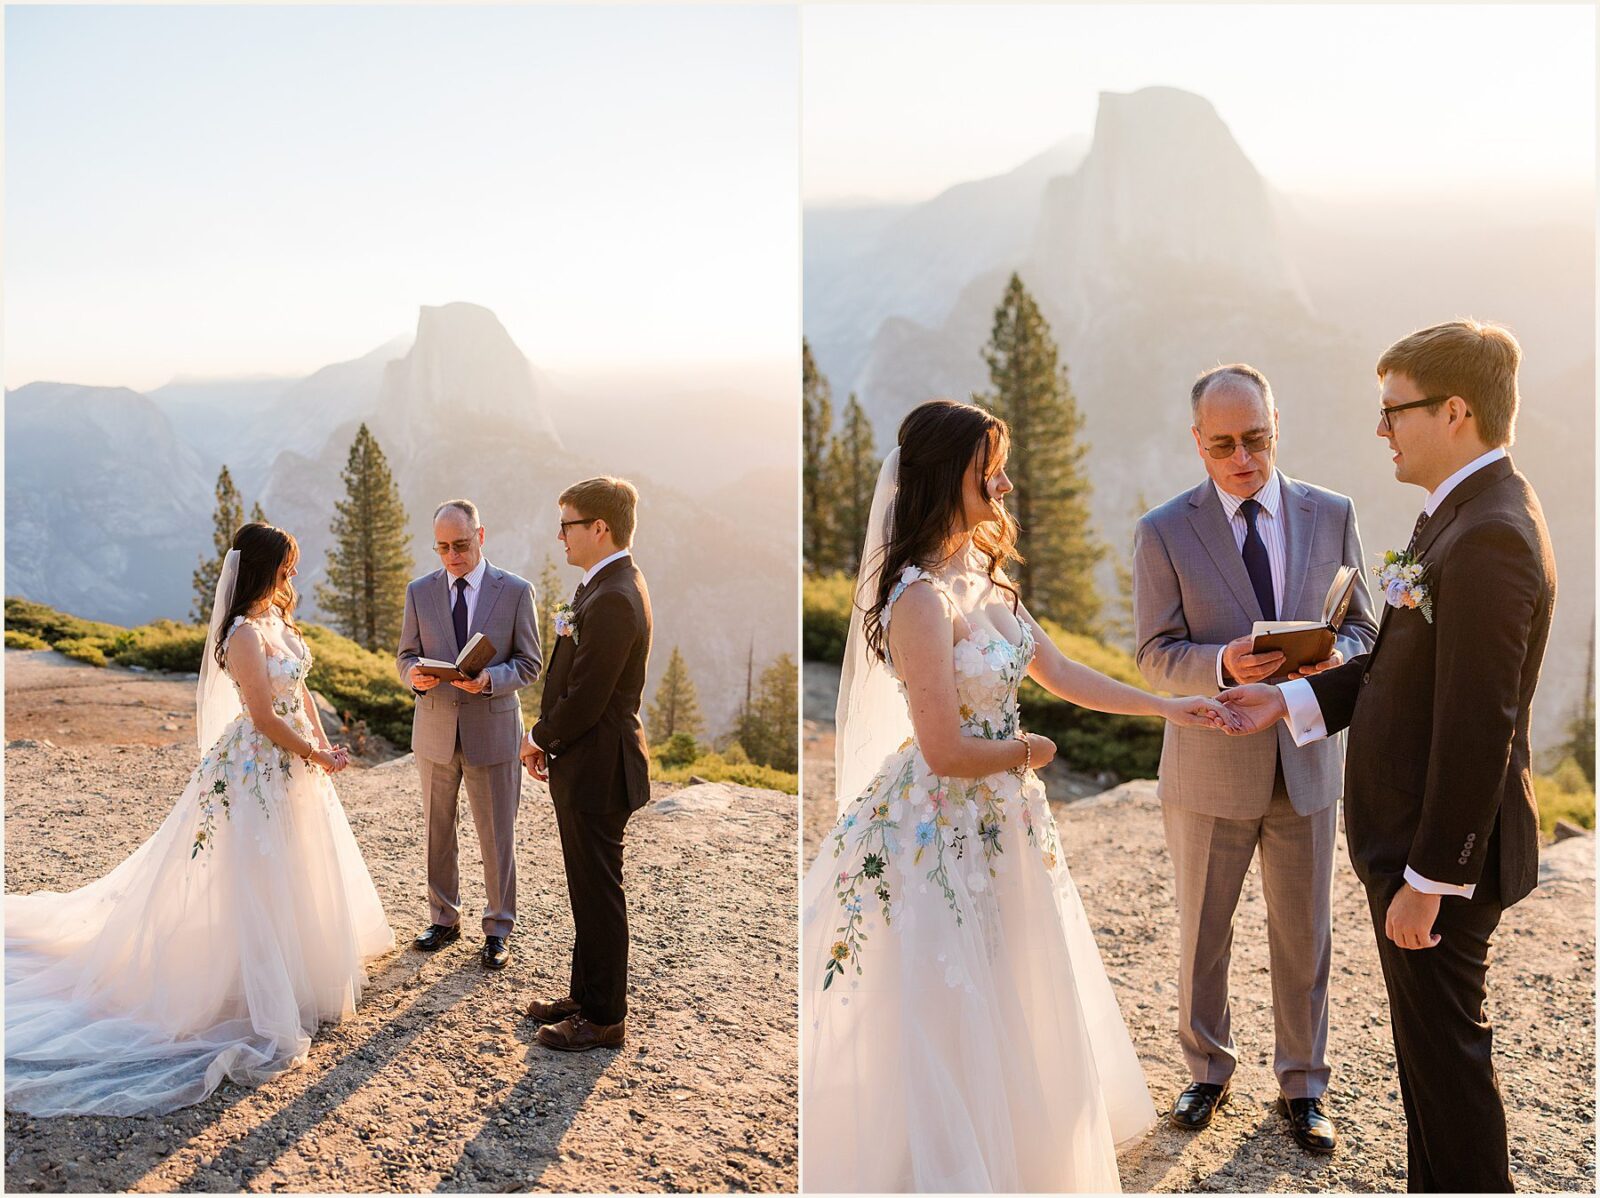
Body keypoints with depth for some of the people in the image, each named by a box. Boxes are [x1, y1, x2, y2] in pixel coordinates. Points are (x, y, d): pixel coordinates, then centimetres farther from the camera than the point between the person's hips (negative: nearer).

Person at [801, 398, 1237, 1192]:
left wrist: (1169, 708, 8)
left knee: (1009, 1002, 24)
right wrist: (1028, 752, -8)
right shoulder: (922, 597, -26)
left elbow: (1057, 671, 10)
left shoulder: (983, 573, 2)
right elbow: (947, 751, -27)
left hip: (997, 820, 9)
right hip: (939, 832, -9)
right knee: (943, 1024, 8)